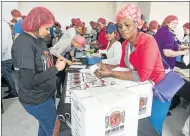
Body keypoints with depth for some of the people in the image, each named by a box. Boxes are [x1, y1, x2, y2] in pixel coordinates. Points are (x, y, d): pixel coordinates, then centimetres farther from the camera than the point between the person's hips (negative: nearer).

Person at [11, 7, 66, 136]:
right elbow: (28, 81, -28)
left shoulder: (39, 39, 3)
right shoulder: (23, 44, -24)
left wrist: (56, 61, -5)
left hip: (47, 94, 8)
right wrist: (56, 68, -22)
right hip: (36, 100, -8)